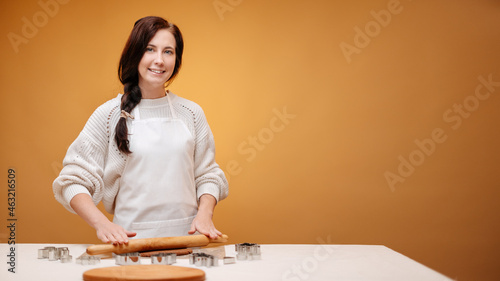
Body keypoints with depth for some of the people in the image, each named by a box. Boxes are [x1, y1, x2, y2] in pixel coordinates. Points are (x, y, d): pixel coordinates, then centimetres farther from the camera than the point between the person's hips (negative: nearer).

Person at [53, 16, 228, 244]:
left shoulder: (191, 113, 12)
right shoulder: (110, 114, 3)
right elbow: (73, 180, 2)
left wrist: (204, 214, -2)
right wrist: (102, 223, -14)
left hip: (186, 236, 2)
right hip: (131, 238, -2)